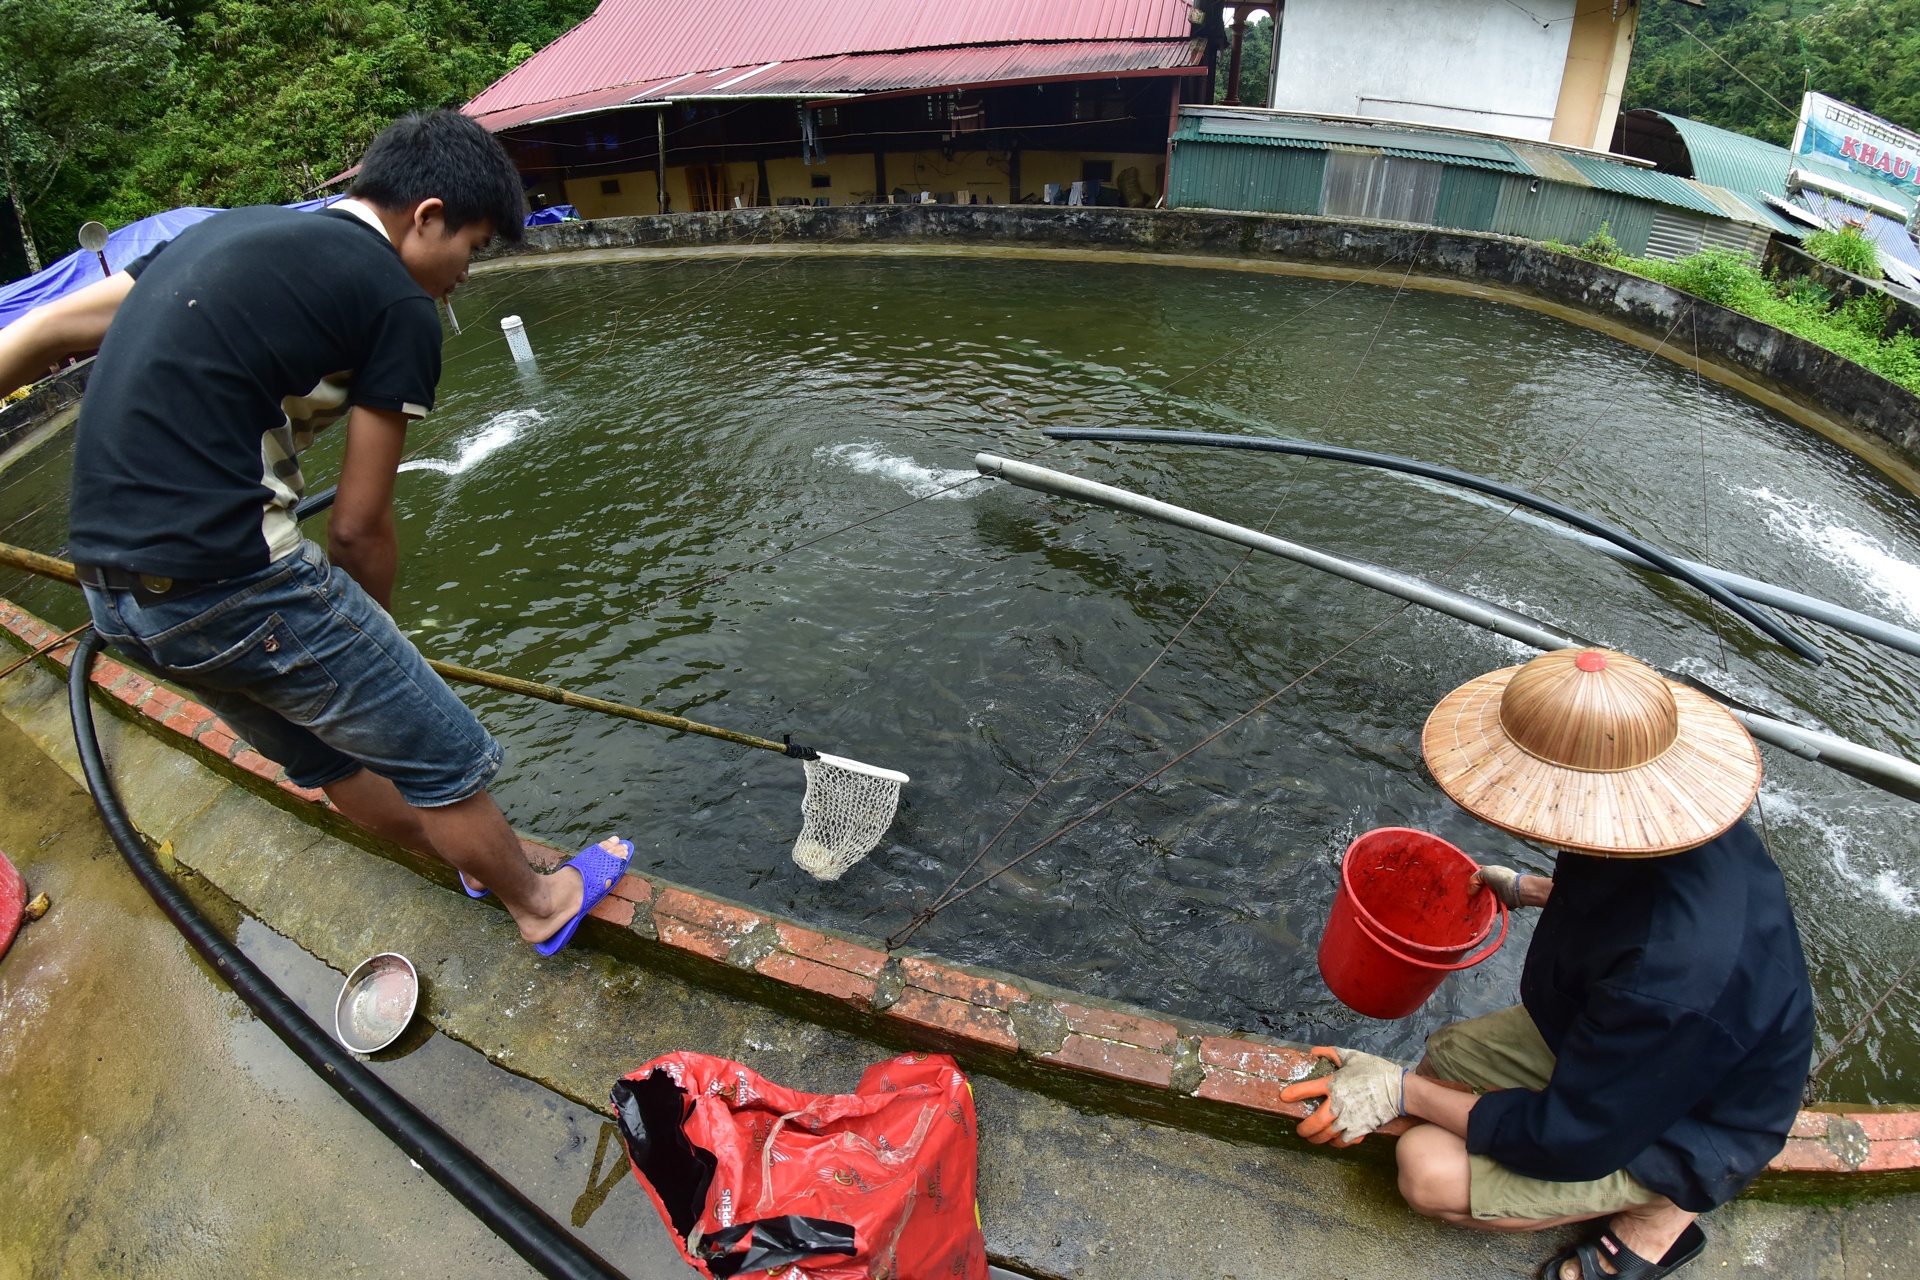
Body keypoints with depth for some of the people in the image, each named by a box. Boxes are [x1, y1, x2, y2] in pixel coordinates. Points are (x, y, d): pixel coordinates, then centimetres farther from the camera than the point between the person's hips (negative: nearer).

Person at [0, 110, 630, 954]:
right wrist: (374, 635, 13)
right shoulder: (399, 307, -8)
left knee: (326, 755, 26)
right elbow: (359, 528, -6)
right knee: (443, 761, 10)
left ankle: (473, 858, 48)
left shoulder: (227, 231, 15)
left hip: (108, 587, 10)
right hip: (232, 584, -9)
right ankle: (539, 904, 30)